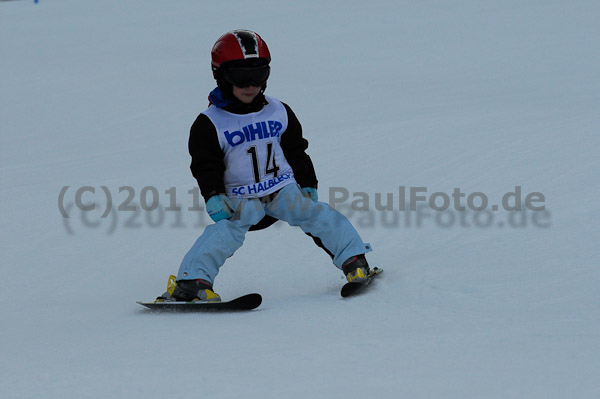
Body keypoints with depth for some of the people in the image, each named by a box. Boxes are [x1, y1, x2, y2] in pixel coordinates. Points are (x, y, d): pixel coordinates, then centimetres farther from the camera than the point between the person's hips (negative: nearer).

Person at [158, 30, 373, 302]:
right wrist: (213, 197, -20)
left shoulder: (279, 112, 8)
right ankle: (191, 280, -31)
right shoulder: (210, 124, -3)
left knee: (315, 214, -15)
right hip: (240, 199, -3)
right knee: (227, 229, -27)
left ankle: (353, 260, -3)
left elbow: (296, 151, 17)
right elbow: (206, 167, -5)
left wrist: (308, 185, 11)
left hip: (284, 188, 3)